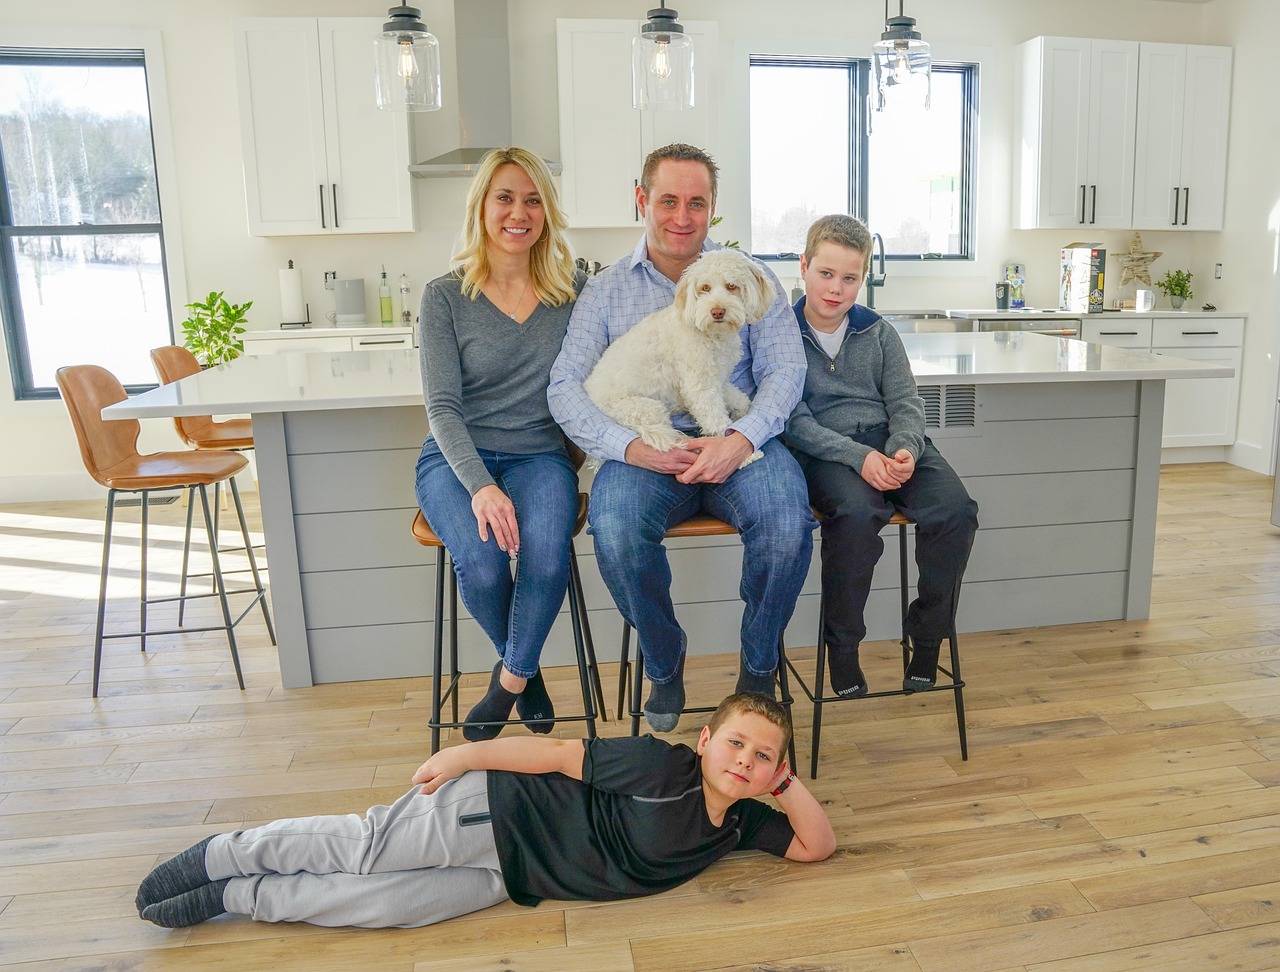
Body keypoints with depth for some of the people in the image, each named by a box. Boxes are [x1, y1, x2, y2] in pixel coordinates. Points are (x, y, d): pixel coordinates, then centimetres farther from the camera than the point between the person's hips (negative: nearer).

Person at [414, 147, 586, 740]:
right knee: (481, 563, -29)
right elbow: (442, 405, -7)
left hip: (540, 454, 1)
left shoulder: (574, 290, 6)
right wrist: (481, 485, -21)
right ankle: (526, 671, 5)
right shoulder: (446, 296, 0)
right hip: (457, 458, -1)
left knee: (546, 558, -31)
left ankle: (509, 678, -1)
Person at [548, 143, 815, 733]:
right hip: (646, 450, 0)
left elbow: (785, 369, 2)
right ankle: (664, 663, -1)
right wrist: (631, 447, -17)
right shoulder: (606, 291, 12)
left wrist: (740, 439, -18)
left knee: (787, 524, -30)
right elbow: (564, 386, 1)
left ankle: (759, 665, 0)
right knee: (615, 529, -31)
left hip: (738, 444, 0)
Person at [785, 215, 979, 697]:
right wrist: (858, 456, -21)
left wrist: (904, 449, -13)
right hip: (825, 452, -4)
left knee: (955, 510, -22)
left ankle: (927, 637, -1)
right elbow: (794, 421, -8)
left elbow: (905, 402, 10)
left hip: (890, 443, 4)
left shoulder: (879, 332, 14)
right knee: (857, 514, -36)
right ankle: (841, 645, -14)